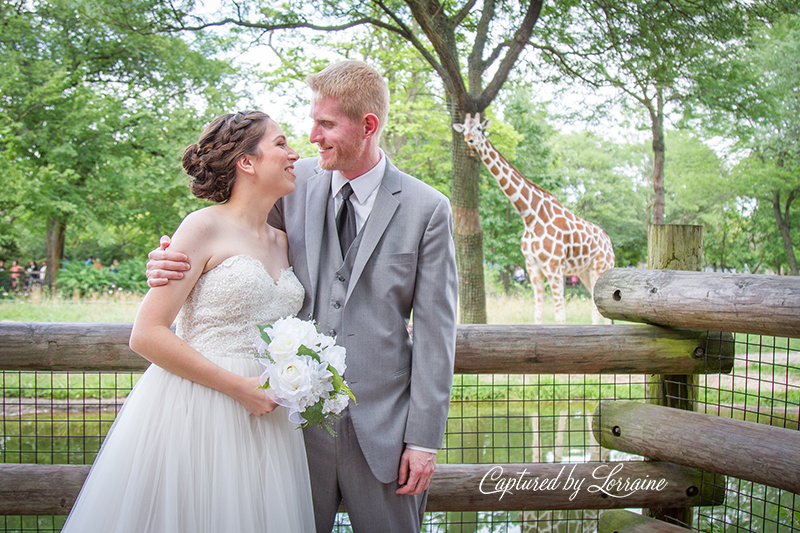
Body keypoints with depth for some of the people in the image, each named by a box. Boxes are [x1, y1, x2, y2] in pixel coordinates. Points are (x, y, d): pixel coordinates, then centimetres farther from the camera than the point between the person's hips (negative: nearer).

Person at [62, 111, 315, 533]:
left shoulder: (281, 241, 13)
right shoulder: (205, 227, -8)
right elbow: (146, 335, -14)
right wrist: (238, 387, -16)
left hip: (264, 416, 7)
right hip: (195, 414, -6)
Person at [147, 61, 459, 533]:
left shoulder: (427, 209, -5)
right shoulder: (296, 184, 2)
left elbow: (435, 333, -5)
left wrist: (424, 439, -8)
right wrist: (171, 263, -10)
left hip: (383, 425, -2)